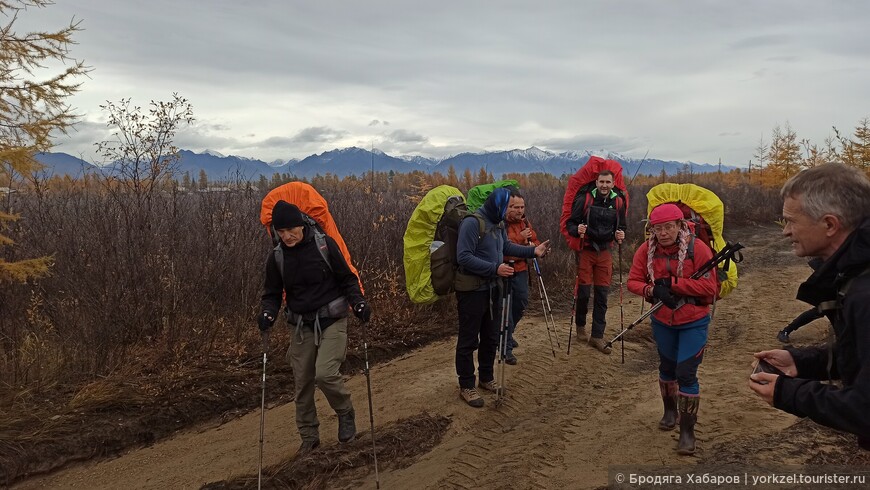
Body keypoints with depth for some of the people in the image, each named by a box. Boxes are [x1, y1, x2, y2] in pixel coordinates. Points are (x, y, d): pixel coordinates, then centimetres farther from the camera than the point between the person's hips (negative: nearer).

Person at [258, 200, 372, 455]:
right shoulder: (276, 257, -1)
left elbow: (347, 278, -1)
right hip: (302, 326, 4)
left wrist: (358, 302, -15)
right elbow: (272, 293, 9)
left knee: (325, 374, -19)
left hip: (332, 320, -4)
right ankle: (309, 436, 29)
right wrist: (268, 313, -10)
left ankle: (345, 413, 13)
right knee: (302, 383, 9)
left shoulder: (324, 244, -10)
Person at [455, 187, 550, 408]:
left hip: (492, 288, 9)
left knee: (491, 338, 18)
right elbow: (464, 257, -24)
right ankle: (466, 386, 15)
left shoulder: (498, 223, 7)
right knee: (468, 340, 3)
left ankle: (486, 378, 35)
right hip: (471, 290, -9)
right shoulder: (472, 223, -20)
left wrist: (533, 251, 7)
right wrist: (495, 268, -27)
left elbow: (506, 246, 19)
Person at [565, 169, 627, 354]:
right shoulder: (585, 200, -8)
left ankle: (597, 335, 11)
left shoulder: (618, 202, 2)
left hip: (605, 252, 3)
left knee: (602, 294, 3)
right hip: (586, 250, -3)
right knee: (584, 291, -2)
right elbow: (570, 223, -3)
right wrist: (577, 230, -25)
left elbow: (621, 226, 14)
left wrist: (620, 235, -8)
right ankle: (580, 324, 26)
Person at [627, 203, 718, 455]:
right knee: (667, 367, 21)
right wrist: (654, 291, -28)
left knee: (686, 373, -7)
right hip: (662, 321, 4)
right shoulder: (646, 250, -10)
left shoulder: (697, 248, -20)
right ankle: (670, 411, 46)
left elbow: (709, 286, -23)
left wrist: (672, 283, -29)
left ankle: (687, 431, 9)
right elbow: (633, 281, -8)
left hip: (693, 323, -4)